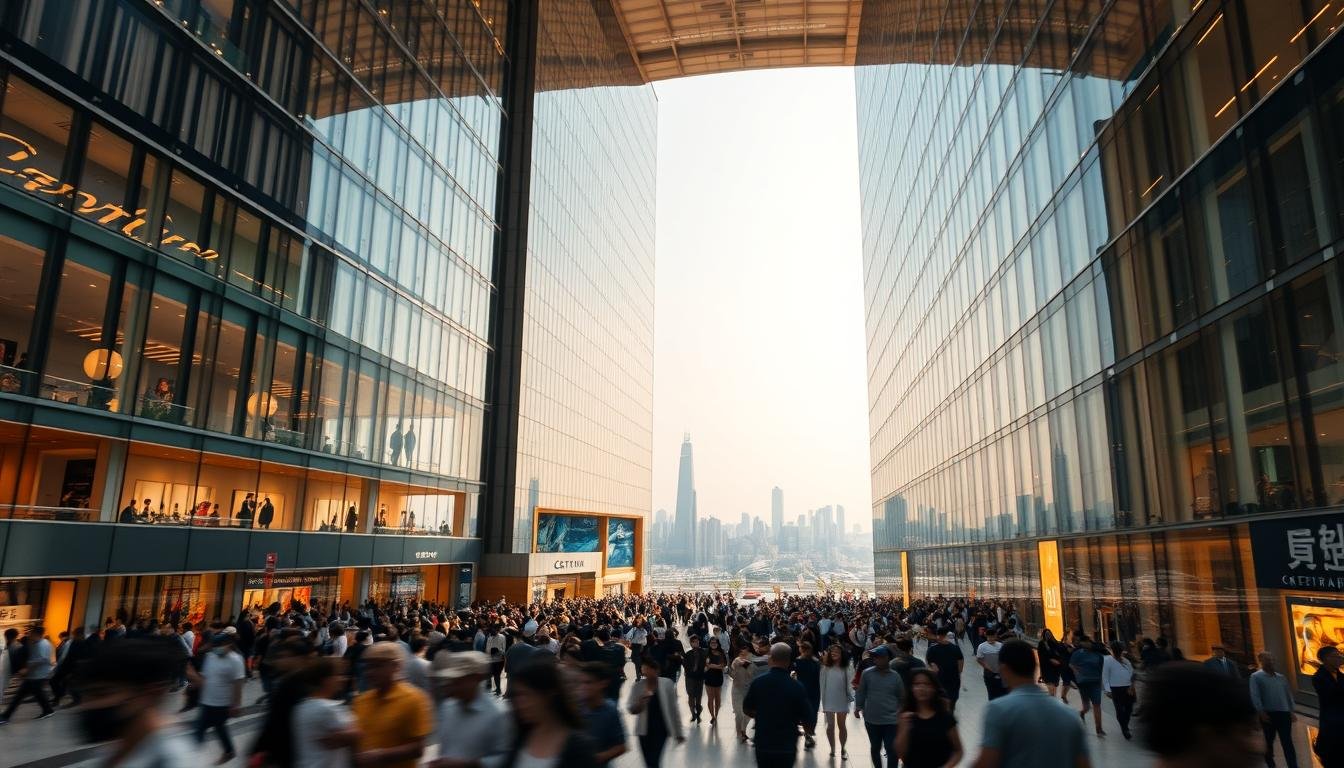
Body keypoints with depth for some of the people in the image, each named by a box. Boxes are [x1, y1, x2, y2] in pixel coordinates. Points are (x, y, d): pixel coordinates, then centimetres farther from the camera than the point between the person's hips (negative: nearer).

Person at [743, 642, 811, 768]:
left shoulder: (757, 682, -9)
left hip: (762, 743, 2)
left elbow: (747, 710, 3)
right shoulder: (796, 686, -16)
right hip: (787, 745, -2)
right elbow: (806, 719, -8)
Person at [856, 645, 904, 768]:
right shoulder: (867, 673, -5)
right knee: (875, 748, 18)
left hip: (891, 720, -1)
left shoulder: (895, 676, -5)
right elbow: (861, 692, 3)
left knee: (892, 750, -3)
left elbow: (901, 696, 5)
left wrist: (900, 712, 3)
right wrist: (858, 707, 0)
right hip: (871, 719, 1)